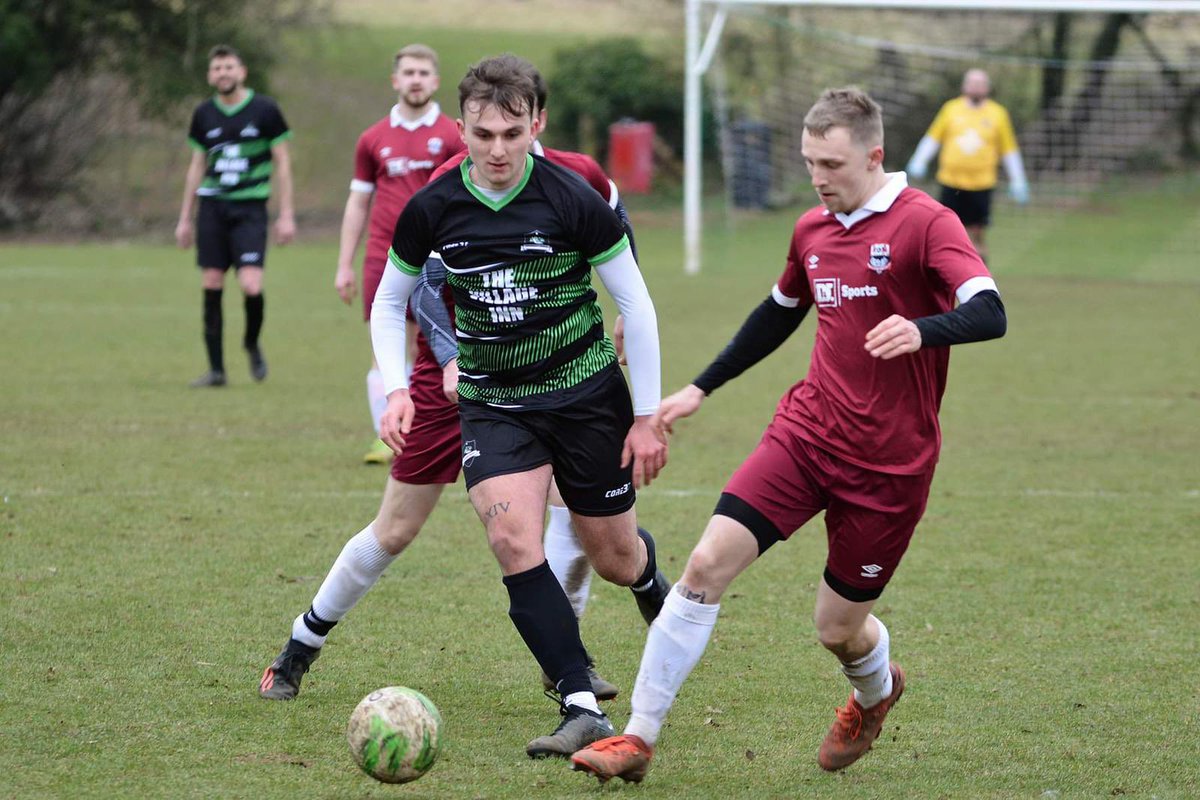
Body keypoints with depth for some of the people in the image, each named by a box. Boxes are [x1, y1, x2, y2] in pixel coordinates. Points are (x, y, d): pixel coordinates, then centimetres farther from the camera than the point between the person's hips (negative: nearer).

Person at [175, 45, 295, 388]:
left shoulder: (264, 110, -2)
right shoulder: (204, 114, 8)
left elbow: (282, 162, 2)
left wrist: (286, 214, -3)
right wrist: (185, 218, 14)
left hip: (250, 208, -3)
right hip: (212, 207, 3)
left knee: (251, 286, -15)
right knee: (211, 287, 0)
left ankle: (252, 343, 15)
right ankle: (216, 368, 7)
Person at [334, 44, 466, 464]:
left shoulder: (452, 136, 2)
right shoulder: (373, 139, 8)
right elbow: (358, 203, 12)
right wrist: (344, 266, 9)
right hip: (383, 258, 1)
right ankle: (385, 440, 2)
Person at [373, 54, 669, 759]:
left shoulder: (573, 201, -16)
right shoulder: (432, 210, -8)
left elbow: (636, 304, -6)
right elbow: (389, 305, 8)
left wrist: (648, 417, -5)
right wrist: (398, 392, -6)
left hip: (587, 394, -1)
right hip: (493, 403, 1)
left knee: (614, 556, 10)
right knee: (513, 538, -22)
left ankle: (653, 584, 50)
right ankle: (583, 709, -20)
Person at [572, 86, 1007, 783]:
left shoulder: (924, 223, -12)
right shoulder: (813, 231, 8)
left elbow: (989, 315, -25)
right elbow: (779, 315, 27)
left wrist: (921, 328, -45)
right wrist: (701, 389, 28)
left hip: (889, 462, -5)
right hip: (807, 432, 5)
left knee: (839, 628, 3)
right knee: (707, 565, -11)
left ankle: (877, 692, 42)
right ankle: (639, 738, -5)